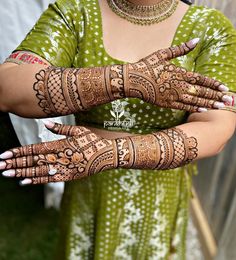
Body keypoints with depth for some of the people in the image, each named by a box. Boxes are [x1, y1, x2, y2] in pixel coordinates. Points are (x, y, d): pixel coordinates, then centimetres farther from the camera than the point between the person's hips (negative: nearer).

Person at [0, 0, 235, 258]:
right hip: (89, 192, 0)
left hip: (159, 196, 0)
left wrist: (109, 153, -40)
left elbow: (215, 133, -25)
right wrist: (128, 80, -40)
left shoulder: (212, 29, -14)